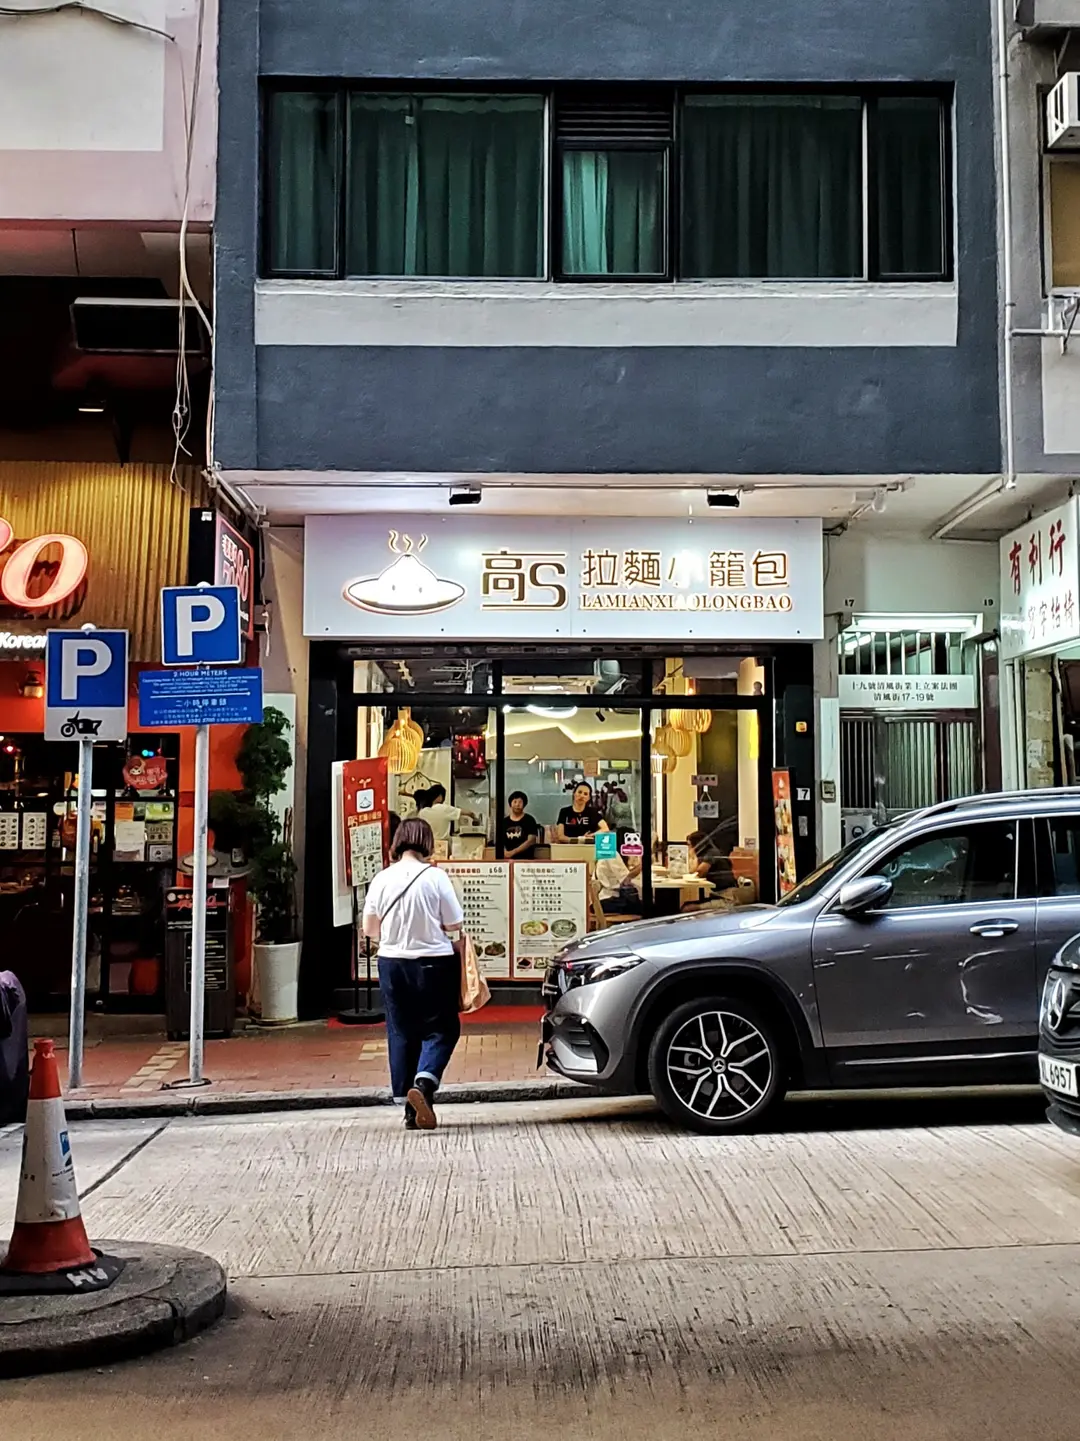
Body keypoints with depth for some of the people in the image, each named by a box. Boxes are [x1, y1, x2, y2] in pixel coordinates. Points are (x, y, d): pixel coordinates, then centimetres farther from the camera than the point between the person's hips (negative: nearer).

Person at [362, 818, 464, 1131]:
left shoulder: (381, 879, -3)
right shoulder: (435, 876, -11)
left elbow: (370, 929, 4)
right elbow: (454, 926, -9)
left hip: (392, 963, 3)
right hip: (433, 963, -3)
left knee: (401, 1033, 12)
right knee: (441, 1029, 8)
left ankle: (411, 1110, 13)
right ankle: (423, 1083, -17)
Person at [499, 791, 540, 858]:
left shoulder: (529, 820, 2)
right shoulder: (504, 822, 12)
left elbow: (531, 841, -7)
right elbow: (500, 841, 10)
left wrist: (513, 852, -15)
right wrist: (504, 852, -13)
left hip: (525, 859, -3)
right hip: (508, 859, 3)